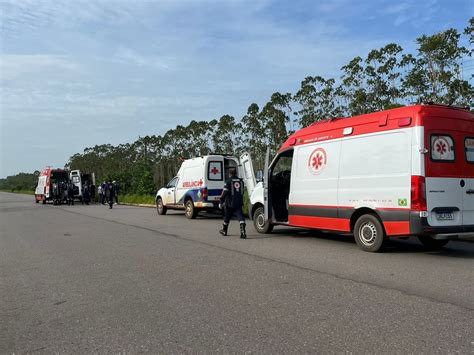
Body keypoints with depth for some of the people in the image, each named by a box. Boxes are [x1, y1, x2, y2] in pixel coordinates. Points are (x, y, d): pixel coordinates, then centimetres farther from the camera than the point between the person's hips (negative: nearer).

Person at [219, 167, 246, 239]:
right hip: (239, 203, 3)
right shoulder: (240, 181, 10)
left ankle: (224, 231, 32)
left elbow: (224, 193, -11)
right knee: (240, 217, -7)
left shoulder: (228, 181, -7)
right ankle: (243, 231, -25)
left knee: (227, 217, 15)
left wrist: (220, 202, -5)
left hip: (230, 203, -3)